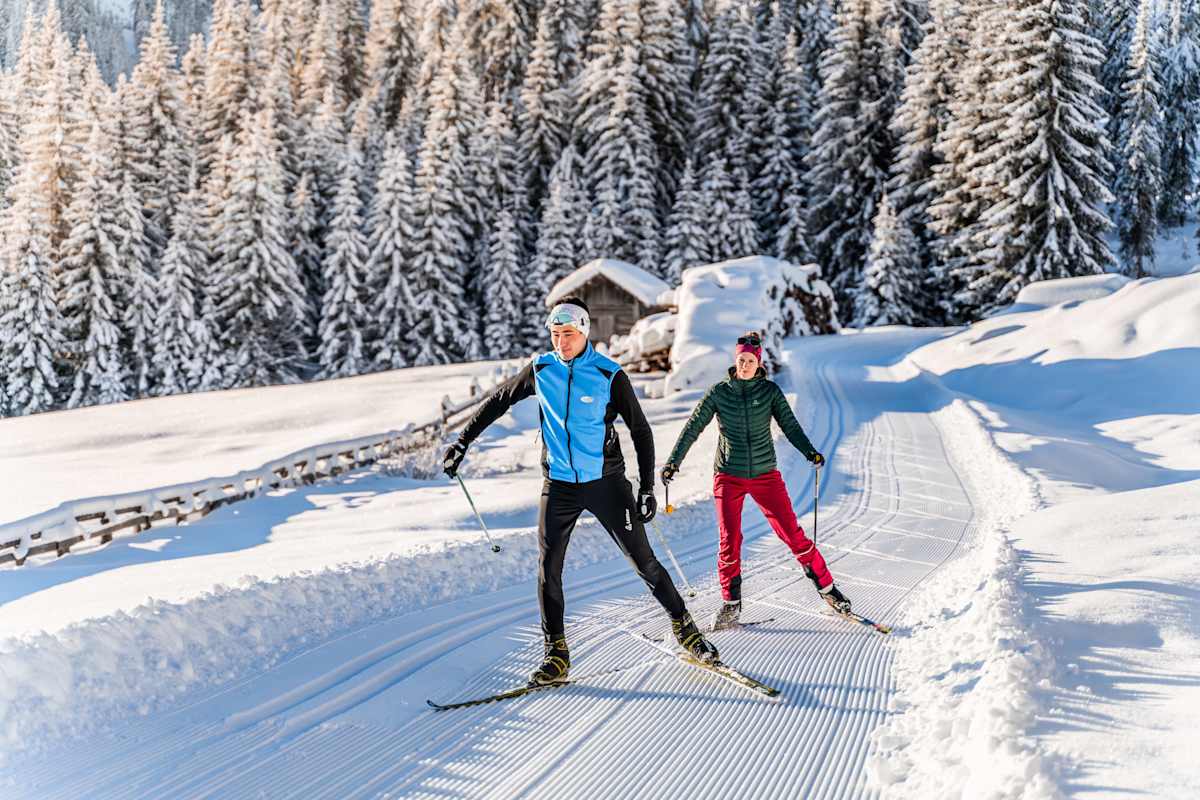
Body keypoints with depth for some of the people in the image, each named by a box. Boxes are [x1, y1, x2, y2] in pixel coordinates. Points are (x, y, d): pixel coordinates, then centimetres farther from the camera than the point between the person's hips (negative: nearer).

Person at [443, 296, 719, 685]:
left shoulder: (610, 375, -9)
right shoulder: (540, 370, -1)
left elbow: (641, 430, -3)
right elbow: (498, 401, 12)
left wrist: (647, 488, -8)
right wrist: (462, 442, 12)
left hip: (606, 481, -3)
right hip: (558, 485, 3)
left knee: (642, 560, 0)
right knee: (548, 569, 0)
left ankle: (684, 627, 17)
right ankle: (556, 654, 10)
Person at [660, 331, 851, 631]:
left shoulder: (770, 391, 1)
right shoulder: (719, 392, 0)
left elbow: (789, 425, -2)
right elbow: (693, 427, 2)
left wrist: (809, 451, -19)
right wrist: (674, 460, -6)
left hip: (765, 474, 0)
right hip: (728, 476, 0)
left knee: (792, 533, -4)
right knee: (729, 540, -5)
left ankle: (826, 586, 10)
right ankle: (731, 604, 8)